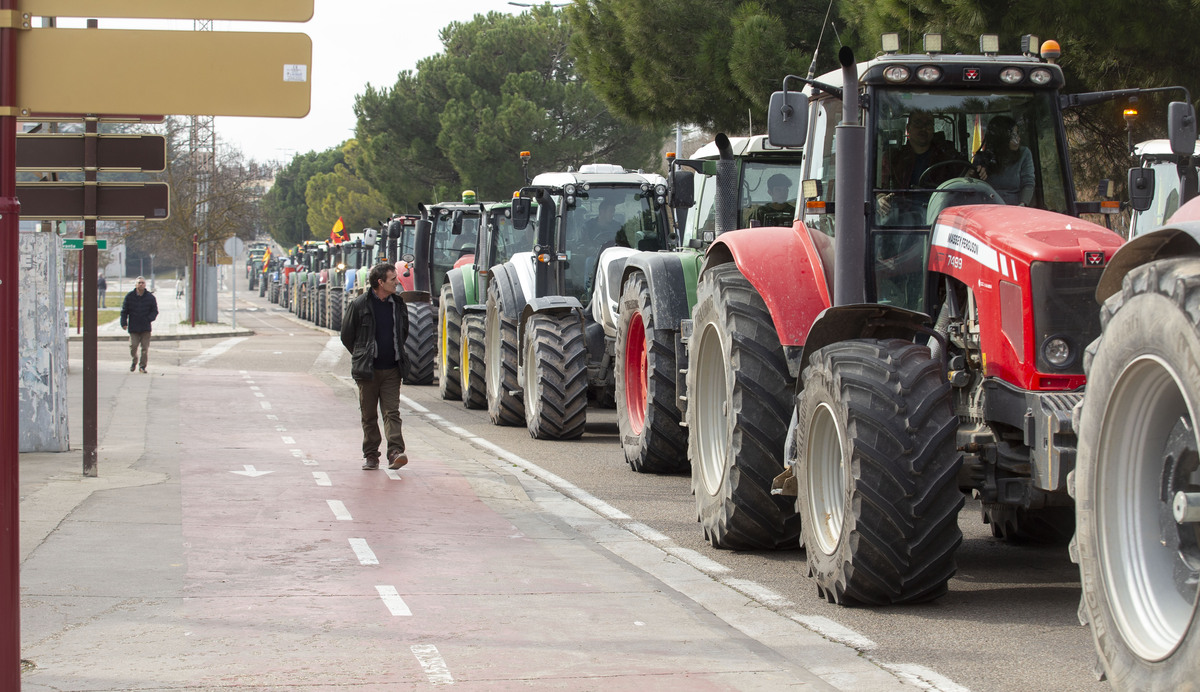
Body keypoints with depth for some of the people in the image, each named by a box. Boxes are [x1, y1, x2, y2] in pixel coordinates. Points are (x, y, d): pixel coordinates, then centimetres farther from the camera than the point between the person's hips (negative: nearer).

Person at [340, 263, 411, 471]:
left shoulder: (398, 304, 7)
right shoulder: (359, 305, -5)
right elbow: (346, 336, 4)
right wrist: (362, 357, 9)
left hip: (392, 370, 2)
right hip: (368, 371, -2)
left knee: (392, 412, -8)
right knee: (369, 415, 6)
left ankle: (395, 452, -16)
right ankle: (371, 455, 14)